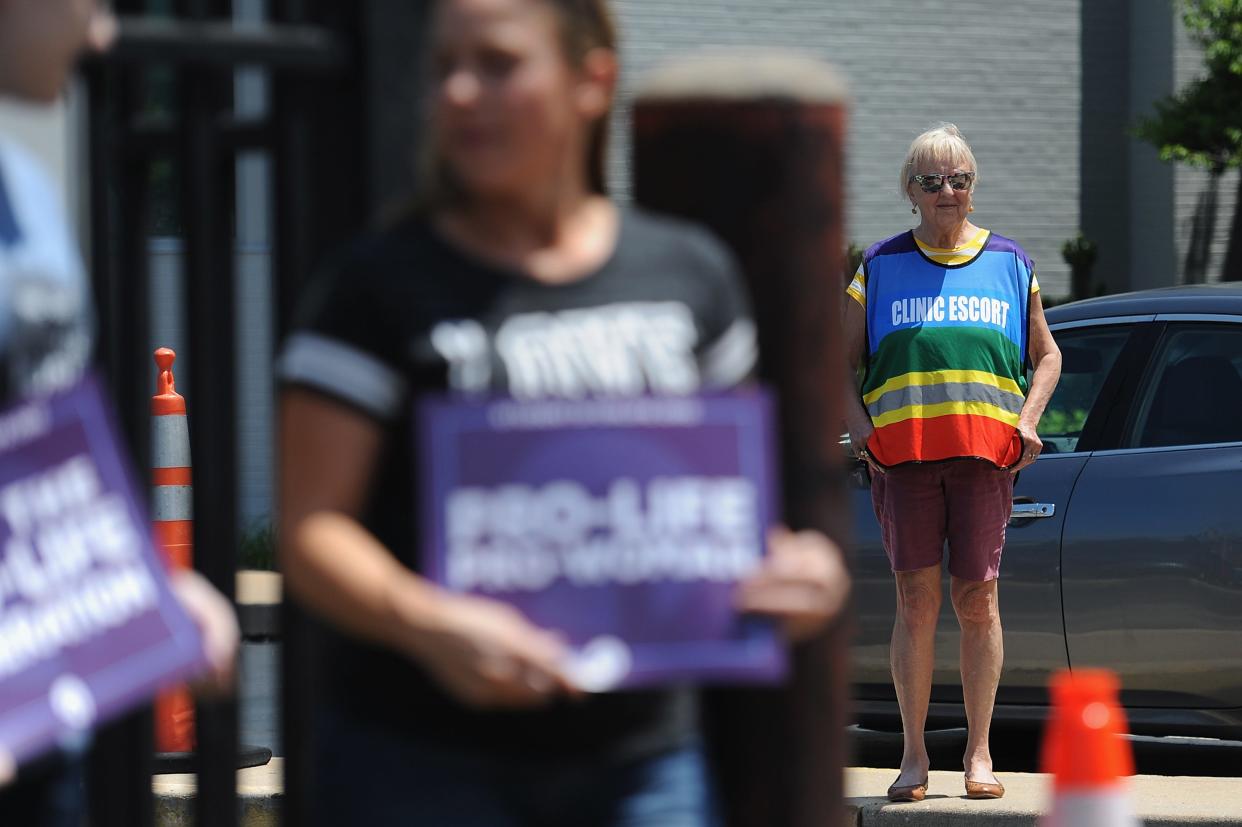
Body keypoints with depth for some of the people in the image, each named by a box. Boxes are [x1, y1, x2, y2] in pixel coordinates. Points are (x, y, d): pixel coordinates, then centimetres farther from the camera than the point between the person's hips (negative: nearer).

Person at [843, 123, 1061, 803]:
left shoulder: (1009, 264, 14)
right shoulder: (881, 268, 12)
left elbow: (1046, 354, 21)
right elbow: (839, 365, 14)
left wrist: (1028, 420, 5)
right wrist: (860, 429, -2)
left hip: (986, 454, 0)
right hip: (902, 452, 0)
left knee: (977, 600, -2)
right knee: (917, 601, -3)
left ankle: (978, 751, 6)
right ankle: (913, 754, 3)